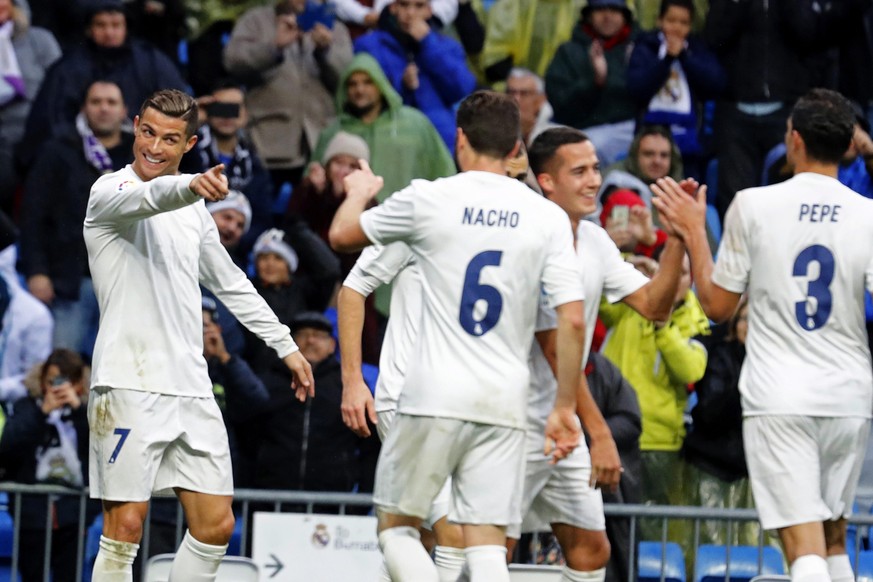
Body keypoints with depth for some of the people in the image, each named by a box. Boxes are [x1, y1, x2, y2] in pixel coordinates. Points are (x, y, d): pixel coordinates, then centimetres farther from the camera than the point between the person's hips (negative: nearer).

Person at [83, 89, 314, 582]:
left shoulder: (195, 212, 18)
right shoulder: (111, 192, -4)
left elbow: (232, 285, 30)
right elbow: (145, 198, -29)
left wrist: (287, 346, 28)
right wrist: (190, 187, -51)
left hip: (191, 389, 7)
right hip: (130, 387, -7)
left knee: (216, 526, 3)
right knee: (126, 528, -9)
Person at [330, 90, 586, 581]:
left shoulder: (428, 199, -2)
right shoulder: (548, 218, 3)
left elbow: (342, 235, 14)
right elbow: (574, 321, -3)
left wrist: (359, 192, 36)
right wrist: (565, 408, 6)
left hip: (436, 398, -2)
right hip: (505, 406, 2)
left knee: (396, 525, 11)